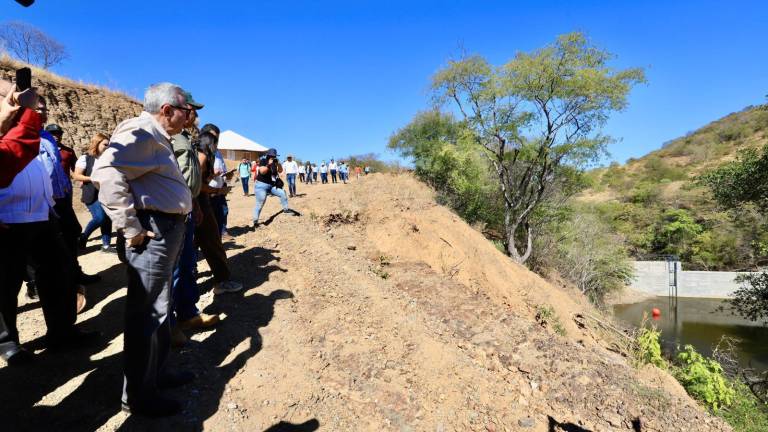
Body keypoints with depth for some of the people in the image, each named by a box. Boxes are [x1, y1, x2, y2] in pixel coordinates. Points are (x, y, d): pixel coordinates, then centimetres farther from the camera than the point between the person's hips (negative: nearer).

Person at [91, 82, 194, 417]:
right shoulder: (141, 132, -15)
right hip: (154, 232, -11)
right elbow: (106, 173, -29)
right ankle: (139, 396, 14)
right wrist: (131, 229, -25)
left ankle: (157, 373, 36)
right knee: (146, 313, 0)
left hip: (168, 230, 11)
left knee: (160, 309, 20)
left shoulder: (157, 137, 18)